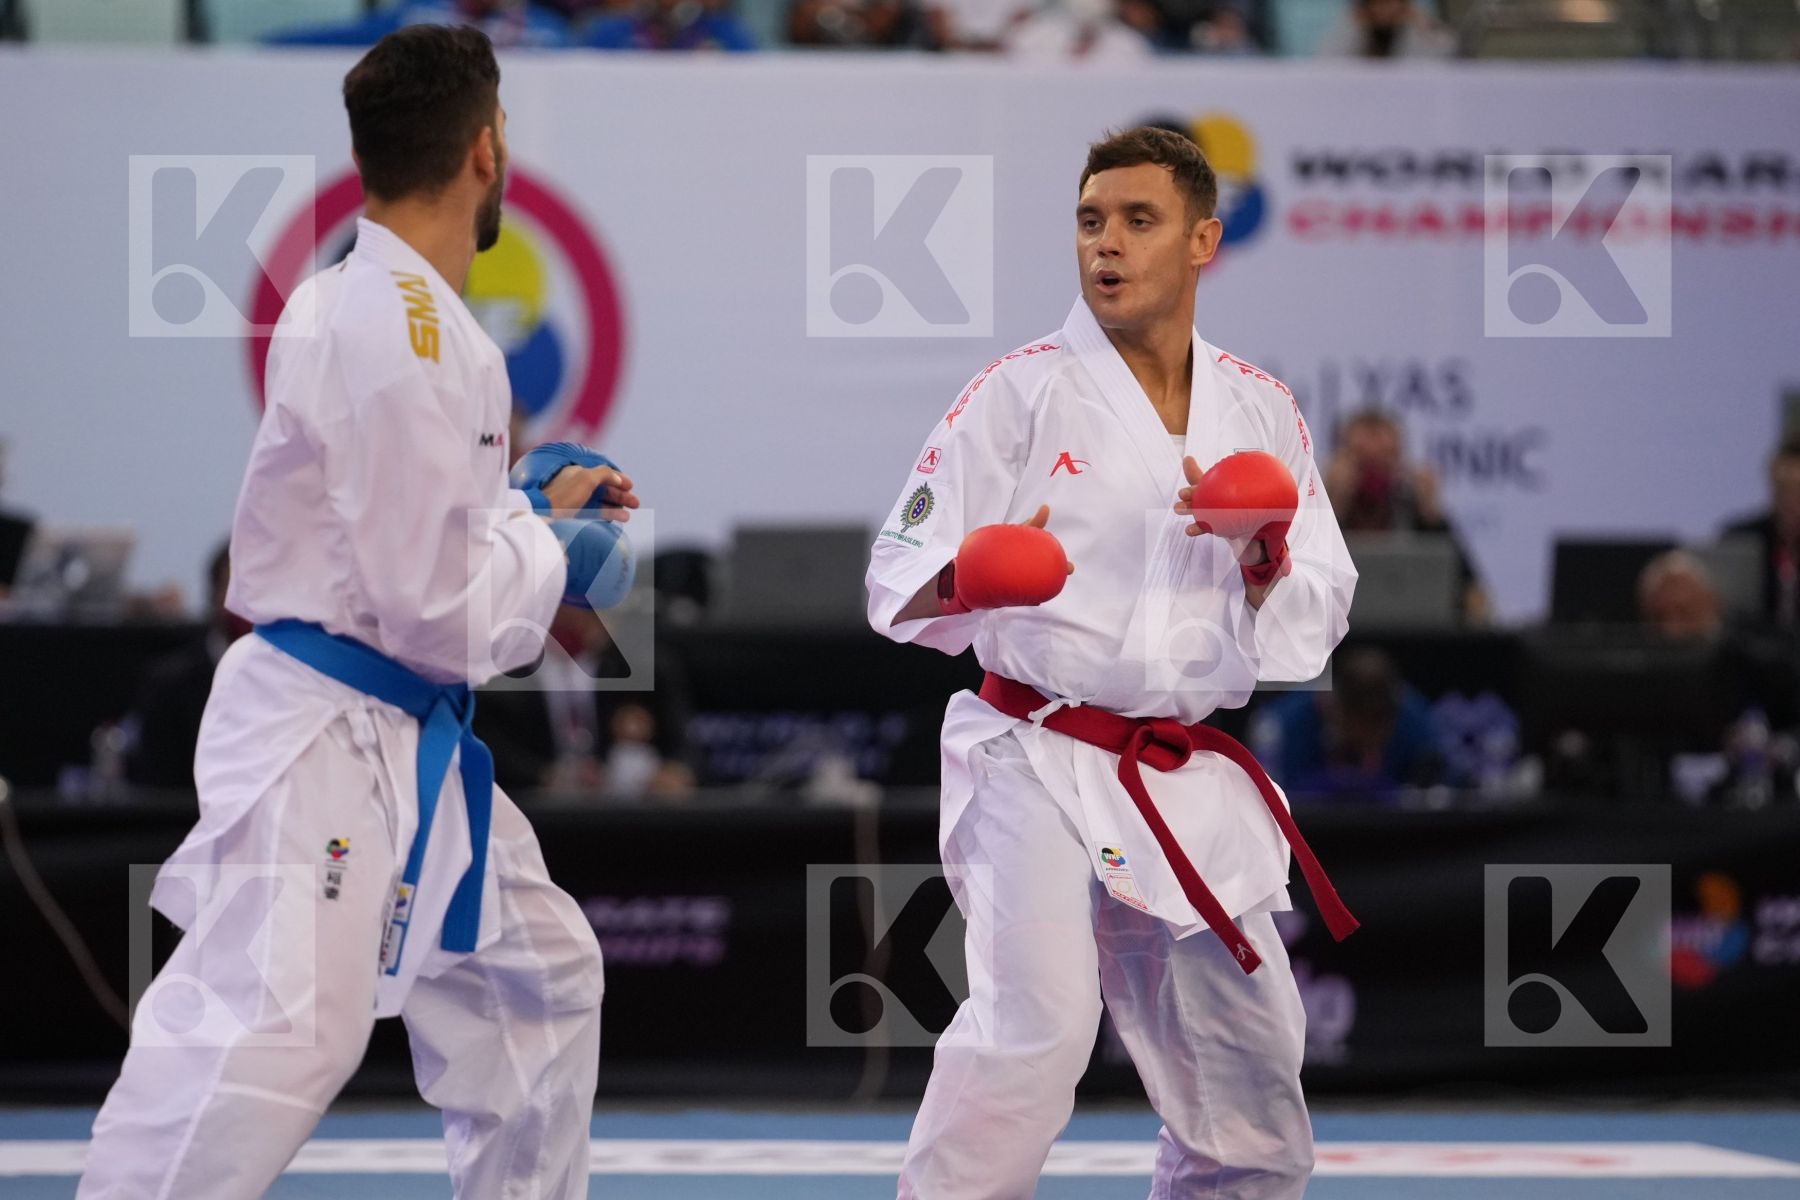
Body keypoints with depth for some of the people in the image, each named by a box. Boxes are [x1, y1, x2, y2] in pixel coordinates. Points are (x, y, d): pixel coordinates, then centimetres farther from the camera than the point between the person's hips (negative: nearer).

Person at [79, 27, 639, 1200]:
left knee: (537, 976, 21)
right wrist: (552, 552, -4)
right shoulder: (401, 334, -21)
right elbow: (437, 612, -20)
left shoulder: (375, 308, 8)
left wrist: (527, 498, 13)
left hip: (406, 745, 11)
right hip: (326, 738, -11)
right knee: (269, 1030, -20)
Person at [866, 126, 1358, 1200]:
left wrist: (1264, 557, -13)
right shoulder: (1024, 393, -4)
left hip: (1189, 782, 5)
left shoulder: (1260, 413, 7)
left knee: (1245, 1066, 13)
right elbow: (901, 580, -6)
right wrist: (962, 586, -28)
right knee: (1036, 1025, -26)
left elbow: (1314, 623, 7)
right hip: (1038, 758, -5)